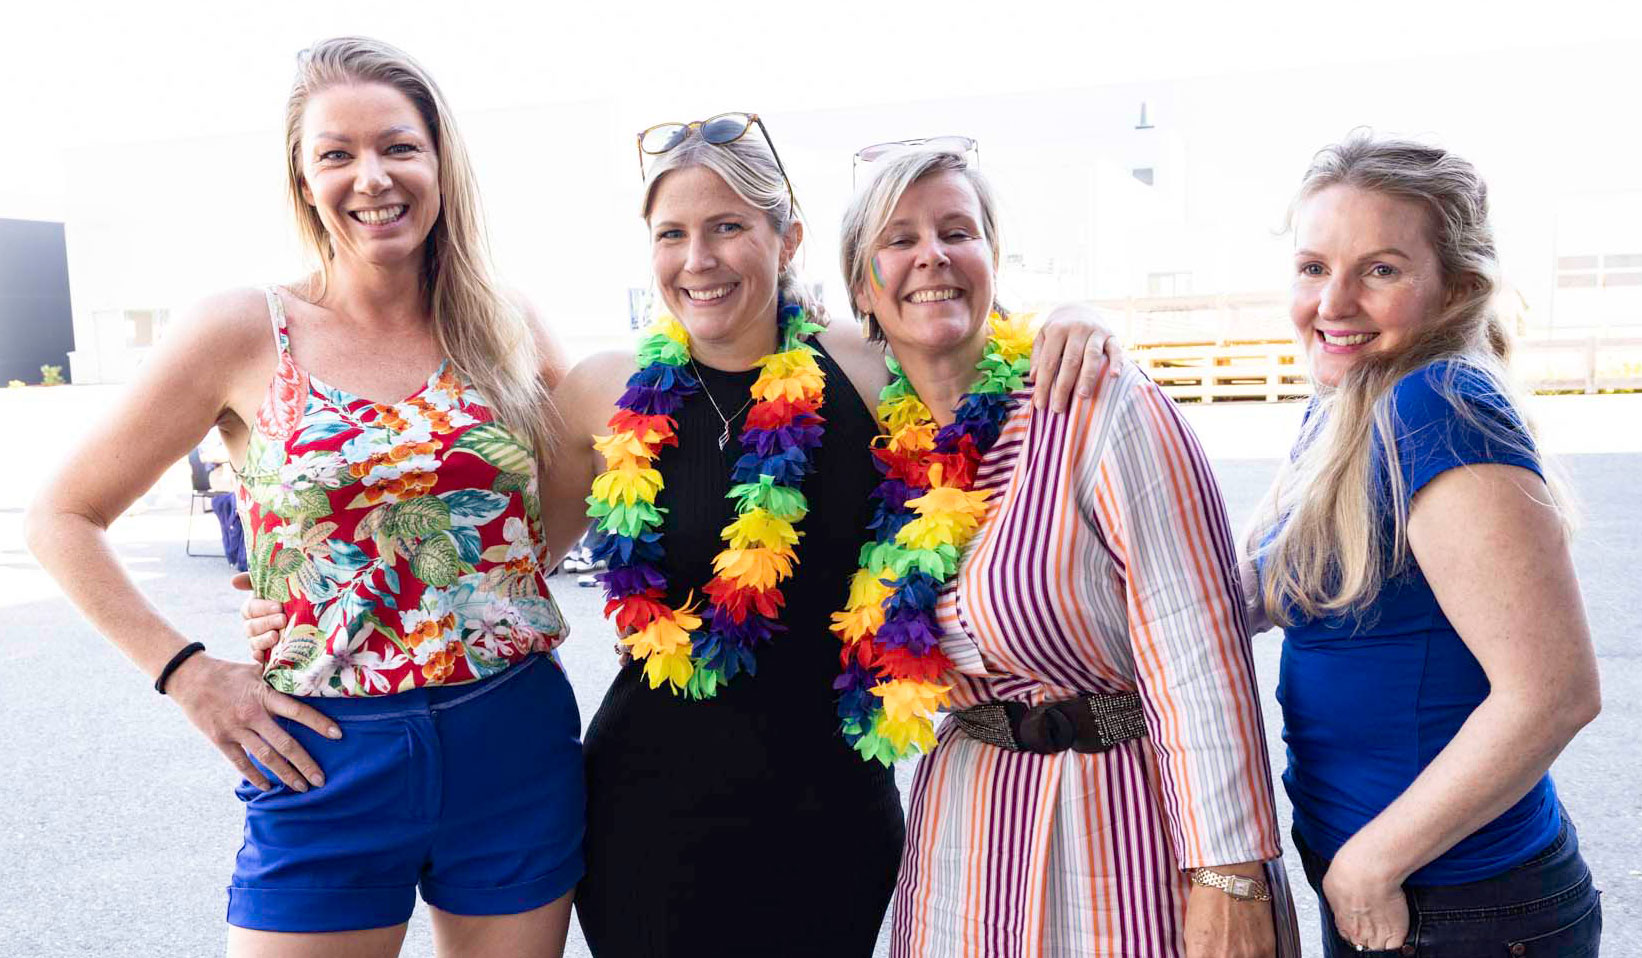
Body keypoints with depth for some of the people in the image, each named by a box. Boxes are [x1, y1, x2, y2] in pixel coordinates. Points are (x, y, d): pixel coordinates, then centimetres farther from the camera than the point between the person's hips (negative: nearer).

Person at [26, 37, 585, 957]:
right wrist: (185, 671, -7)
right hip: (331, 764, -2)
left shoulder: (508, 329, 2)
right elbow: (62, 519, 1)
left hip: (518, 748, 2)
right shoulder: (246, 332, -4)